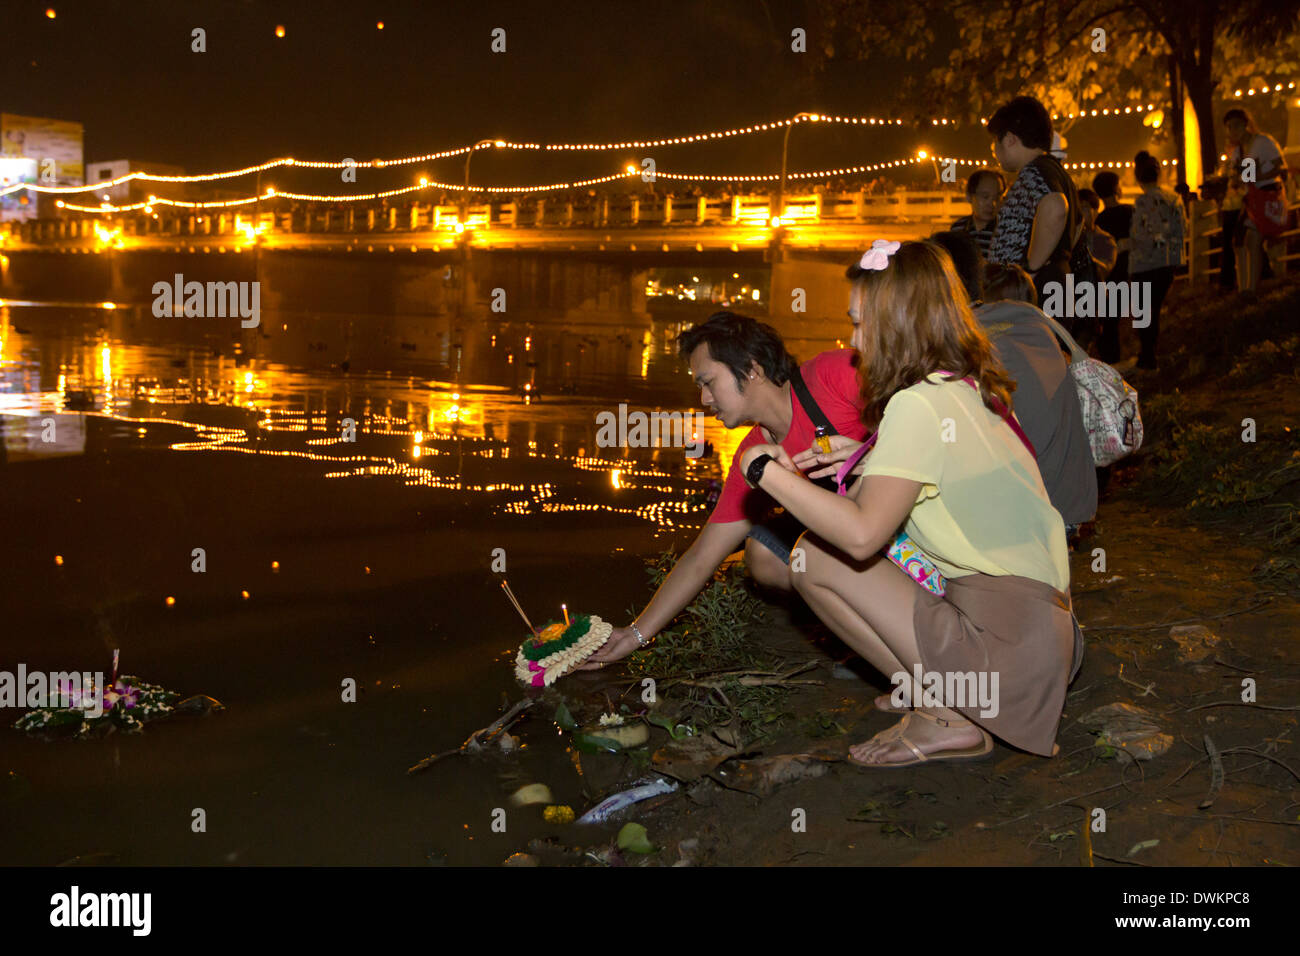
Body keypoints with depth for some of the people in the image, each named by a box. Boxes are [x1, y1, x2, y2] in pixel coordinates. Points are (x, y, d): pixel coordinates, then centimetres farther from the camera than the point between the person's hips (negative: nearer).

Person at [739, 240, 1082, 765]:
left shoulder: (918, 405, -14)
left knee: (815, 557, -4)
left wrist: (767, 470, -14)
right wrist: (869, 460, 16)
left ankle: (945, 719, -1)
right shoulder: (974, 392, 13)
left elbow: (862, 534, -24)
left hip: (1006, 639, -9)